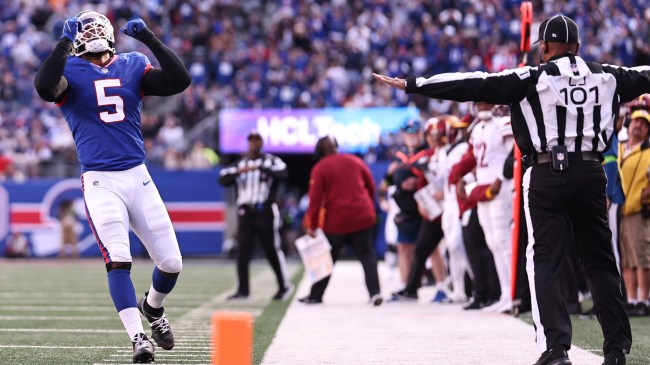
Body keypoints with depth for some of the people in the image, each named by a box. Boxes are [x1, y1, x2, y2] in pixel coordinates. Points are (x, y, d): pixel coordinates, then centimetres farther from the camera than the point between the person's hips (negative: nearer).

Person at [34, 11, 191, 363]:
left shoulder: (132, 66, 9)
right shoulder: (70, 71, -1)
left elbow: (179, 81, -4)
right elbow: (44, 88, -24)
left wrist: (149, 39, -7)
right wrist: (65, 42, -21)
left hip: (138, 176, 3)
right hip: (100, 181, -3)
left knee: (171, 262, 4)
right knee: (118, 260, -17)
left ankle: (152, 307, 35)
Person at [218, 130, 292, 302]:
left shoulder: (271, 161, 1)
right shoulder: (240, 163, 12)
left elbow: (283, 173, -20)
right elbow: (223, 180, 0)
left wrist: (260, 167, -30)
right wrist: (237, 172, -19)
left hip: (265, 212, -3)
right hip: (245, 213, 3)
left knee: (273, 250, 1)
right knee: (242, 252, -3)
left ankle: (284, 286, 16)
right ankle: (243, 290, 0)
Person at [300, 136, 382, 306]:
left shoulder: (319, 169, -4)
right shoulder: (355, 161, 7)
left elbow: (315, 199, -9)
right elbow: (371, 186, 12)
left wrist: (312, 226, -4)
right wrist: (368, 207, 26)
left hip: (336, 220, -2)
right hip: (363, 217, 2)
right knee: (367, 255, 7)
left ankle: (315, 296, 18)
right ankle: (375, 293, -7)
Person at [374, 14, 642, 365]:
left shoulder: (533, 78, -2)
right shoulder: (606, 77, 9)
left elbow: (476, 84, -8)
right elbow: (640, 75, 27)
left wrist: (412, 85, -7)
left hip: (546, 174, -3)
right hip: (591, 172, 3)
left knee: (544, 262, 2)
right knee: (600, 262, 11)